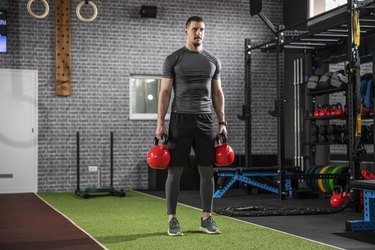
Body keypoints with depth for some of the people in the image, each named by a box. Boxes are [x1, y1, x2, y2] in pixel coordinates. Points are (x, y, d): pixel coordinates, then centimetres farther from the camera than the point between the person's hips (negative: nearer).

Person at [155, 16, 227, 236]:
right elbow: (165, 92, -3)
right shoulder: (173, 59, -2)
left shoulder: (213, 60, 10)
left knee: (208, 171, 4)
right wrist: (160, 123, -10)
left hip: (205, 120, 4)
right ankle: (172, 219, 7)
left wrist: (222, 122, 5)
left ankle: (207, 218, 12)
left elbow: (217, 93, 12)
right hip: (180, 119, -3)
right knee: (175, 171, -2)